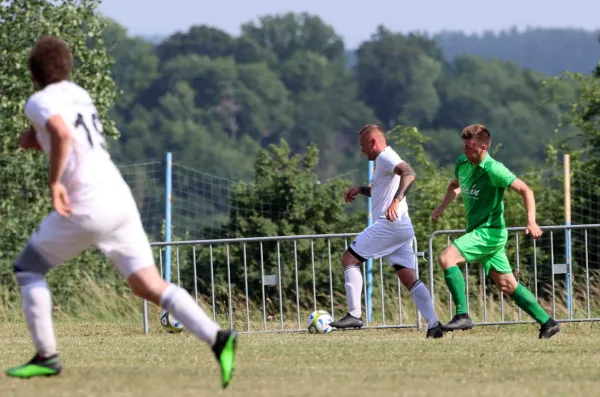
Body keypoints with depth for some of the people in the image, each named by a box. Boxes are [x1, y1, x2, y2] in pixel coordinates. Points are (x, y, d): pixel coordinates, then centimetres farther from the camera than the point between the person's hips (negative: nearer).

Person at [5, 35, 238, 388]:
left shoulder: (40, 102, -4)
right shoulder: (79, 95, 20)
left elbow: (62, 136, -25)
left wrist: (54, 182, -19)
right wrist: (37, 140, 20)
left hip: (88, 207, -7)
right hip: (121, 200, 7)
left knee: (28, 268, 12)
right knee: (149, 285, 2)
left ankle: (46, 356, 8)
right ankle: (217, 337, -16)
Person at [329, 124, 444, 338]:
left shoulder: (385, 157, -7)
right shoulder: (385, 160, 25)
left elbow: (409, 174, -26)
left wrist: (396, 201, -38)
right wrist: (361, 189, 28)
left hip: (388, 224, -10)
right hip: (403, 227, 10)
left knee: (349, 258, -1)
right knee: (409, 278, 3)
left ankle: (354, 315, -7)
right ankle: (433, 324, -8)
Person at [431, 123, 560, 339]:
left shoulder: (493, 169, -18)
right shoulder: (462, 163, 6)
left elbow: (525, 191, -18)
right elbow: (455, 185, 29)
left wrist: (531, 221, -29)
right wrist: (441, 207, 17)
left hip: (490, 232, -8)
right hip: (477, 231, 8)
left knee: (446, 258, -22)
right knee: (507, 285, 10)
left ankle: (462, 316, -23)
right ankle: (547, 323, 16)